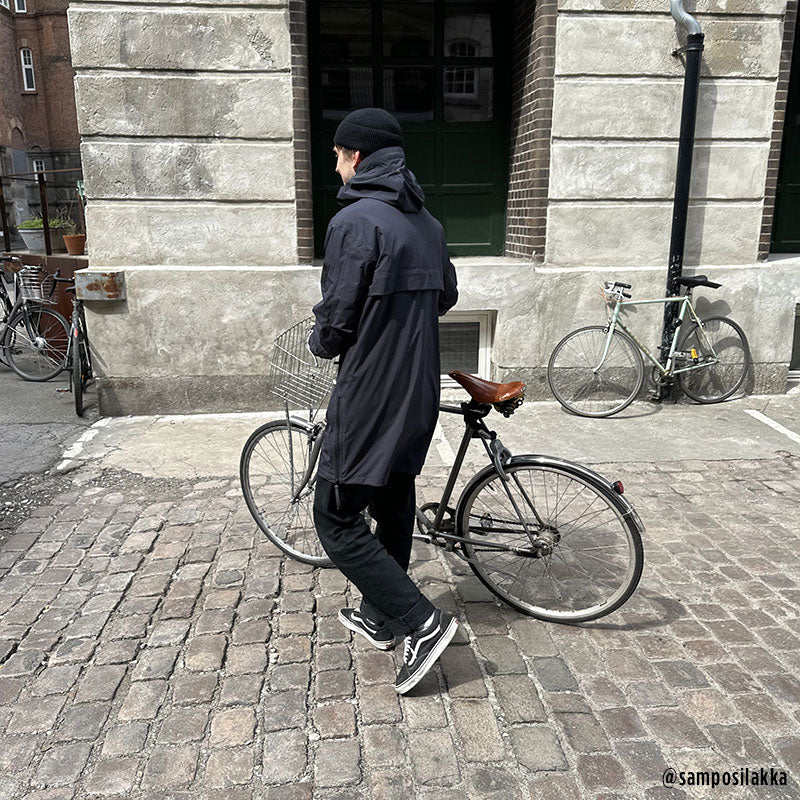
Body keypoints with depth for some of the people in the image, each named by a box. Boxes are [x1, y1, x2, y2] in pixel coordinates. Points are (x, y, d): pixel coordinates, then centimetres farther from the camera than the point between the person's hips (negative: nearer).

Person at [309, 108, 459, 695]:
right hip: (419, 394, 9)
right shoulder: (426, 222, 10)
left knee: (338, 519, 3)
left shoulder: (355, 221, -16)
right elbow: (446, 295, 19)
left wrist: (320, 343, 5)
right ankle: (382, 617, 35)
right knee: (393, 506, 19)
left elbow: (337, 319, -17)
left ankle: (423, 622, 3)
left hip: (369, 397, -9)